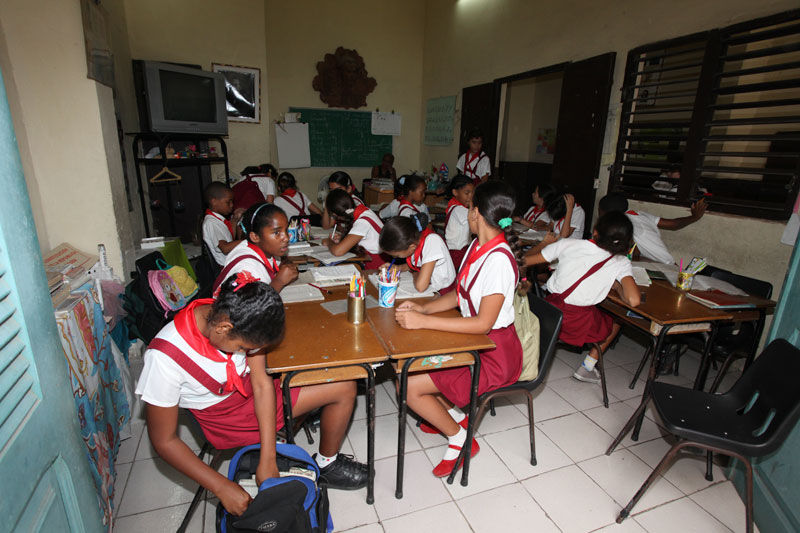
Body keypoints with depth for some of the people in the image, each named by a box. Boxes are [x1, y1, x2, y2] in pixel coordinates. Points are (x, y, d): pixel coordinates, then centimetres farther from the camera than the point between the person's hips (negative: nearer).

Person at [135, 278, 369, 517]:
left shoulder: (241, 322, -22)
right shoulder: (166, 356, -32)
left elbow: (262, 384, -16)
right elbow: (164, 441, -21)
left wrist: (267, 460, -17)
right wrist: (223, 487, -23)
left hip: (252, 390, 4)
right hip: (224, 415, -4)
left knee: (345, 387, -5)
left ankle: (327, 464, 19)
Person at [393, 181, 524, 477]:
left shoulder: (498, 259, -26)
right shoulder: (477, 247, 2)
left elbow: (483, 323, -28)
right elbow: (460, 294, 9)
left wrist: (423, 321, -28)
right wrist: (423, 308, -6)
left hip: (494, 354, -9)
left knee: (410, 386, -12)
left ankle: (461, 439, 12)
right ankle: (453, 414, 23)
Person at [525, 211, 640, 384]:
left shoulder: (568, 244, -1)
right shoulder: (621, 263, -3)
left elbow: (525, 261, 6)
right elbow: (633, 300, -14)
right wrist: (617, 286, 6)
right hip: (578, 325, -1)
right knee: (615, 322, 29)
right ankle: (587, 367, 23)